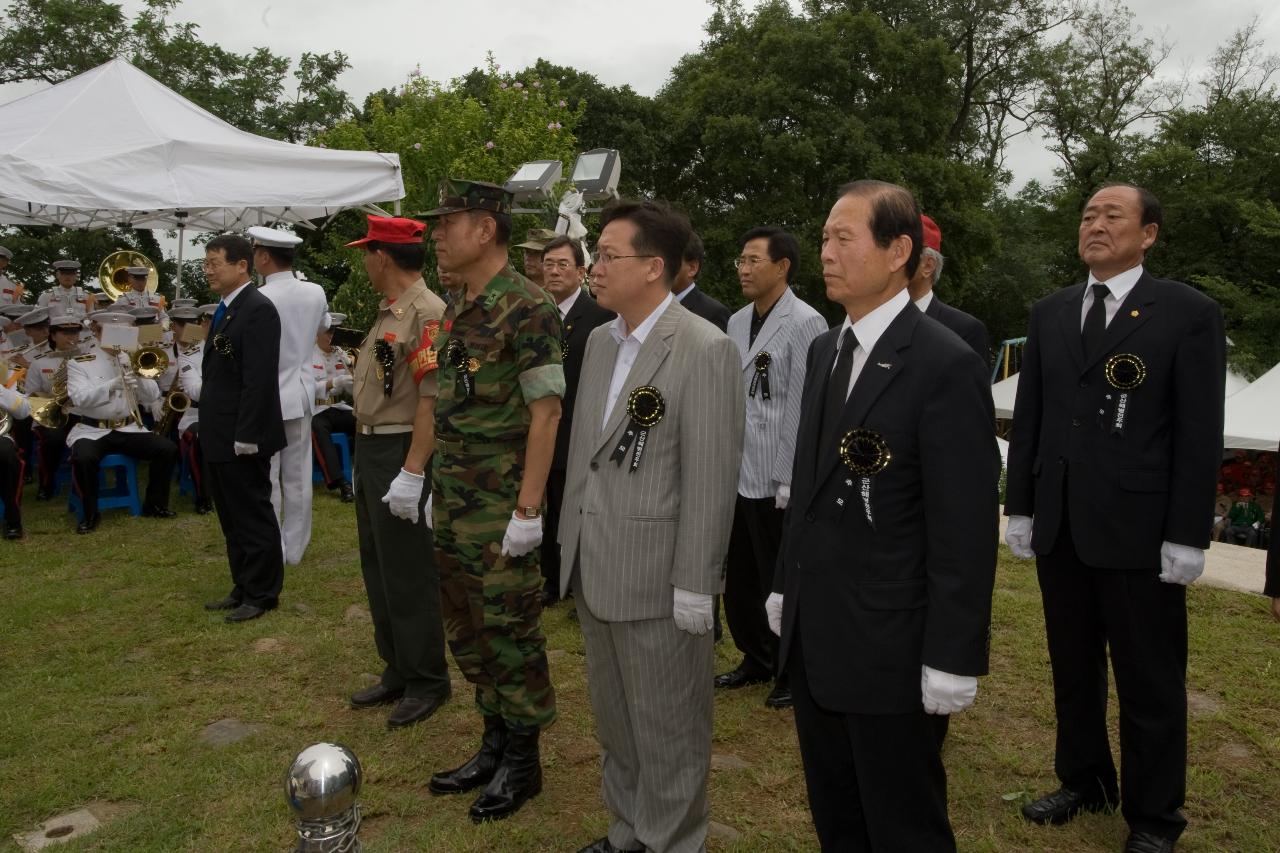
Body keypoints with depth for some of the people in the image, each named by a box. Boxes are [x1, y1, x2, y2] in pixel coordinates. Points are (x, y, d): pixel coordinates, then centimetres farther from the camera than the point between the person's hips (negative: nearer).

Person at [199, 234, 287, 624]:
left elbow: (259, 379, -21)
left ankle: (262, 594, 13)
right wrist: (211, 430, 14)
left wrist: (245, 436, -23)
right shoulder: (225, 309, 14)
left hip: (242, 438, -10)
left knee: (253, 518, 1)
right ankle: (243, 587, 28)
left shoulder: (258, 309, -15)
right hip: (220, 437, 10)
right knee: (232, 518, 16)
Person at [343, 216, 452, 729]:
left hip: (401, 456, -10)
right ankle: (397, 671, 30)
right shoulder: (388, 313, 15)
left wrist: (411, 473, -26)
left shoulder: (427, 314, -17)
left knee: (408, 576, 0)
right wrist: (367, 459, 20)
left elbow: (433, 400, -24)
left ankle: (427, 682, 15)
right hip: (371, 453, 10)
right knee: (378, 569, 17)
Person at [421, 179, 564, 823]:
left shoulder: (527, 309, -15)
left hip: (501, 505, -9)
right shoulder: (456, 308, 11)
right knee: (466, 627, 17)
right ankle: (495, 742, 33)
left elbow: (544, 414, -18)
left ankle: (522, 759, 22)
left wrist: (528, 509, -20)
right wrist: (430, 479, 16)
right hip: (453, 501, 9)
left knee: (510, 629, 4)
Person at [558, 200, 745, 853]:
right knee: (613, 715, 22)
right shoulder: (599, 340, 8)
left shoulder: (705, 349, -16)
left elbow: (711, 476, -18)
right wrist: (571, 542, 13)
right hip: (594, 567, 8)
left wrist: (694, 583, -17)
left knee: (667, 726, 11)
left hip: (658, 573, -8)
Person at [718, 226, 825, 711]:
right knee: (740, 579, 16)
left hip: (777, 482, -7)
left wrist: (789, 481, -16)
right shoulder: (737, 321, 11)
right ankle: (756, 658, 36)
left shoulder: (805, 324, -11)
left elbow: (804, 408, -15)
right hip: (737, 476, 7)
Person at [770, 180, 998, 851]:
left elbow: (965, 529, -17)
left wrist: (952, 659, -16)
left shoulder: (947, 366, -16)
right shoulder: (824, 350, 9)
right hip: (810, 634, 8)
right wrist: (786, 585, 14)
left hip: (887, 644, -7)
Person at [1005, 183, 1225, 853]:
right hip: (1058, 526, 5)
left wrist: (1187, 537, -11)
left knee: (1150, 683, 8)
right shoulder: (1050, 313, 9)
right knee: (1072, 669, 17)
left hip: (1138, 529, -4)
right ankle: (1083, 781, 36)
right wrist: (1019, 508, 6)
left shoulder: (1189, 313, -5)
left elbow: (1200, 433, -8)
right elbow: (1028, 416, 9)